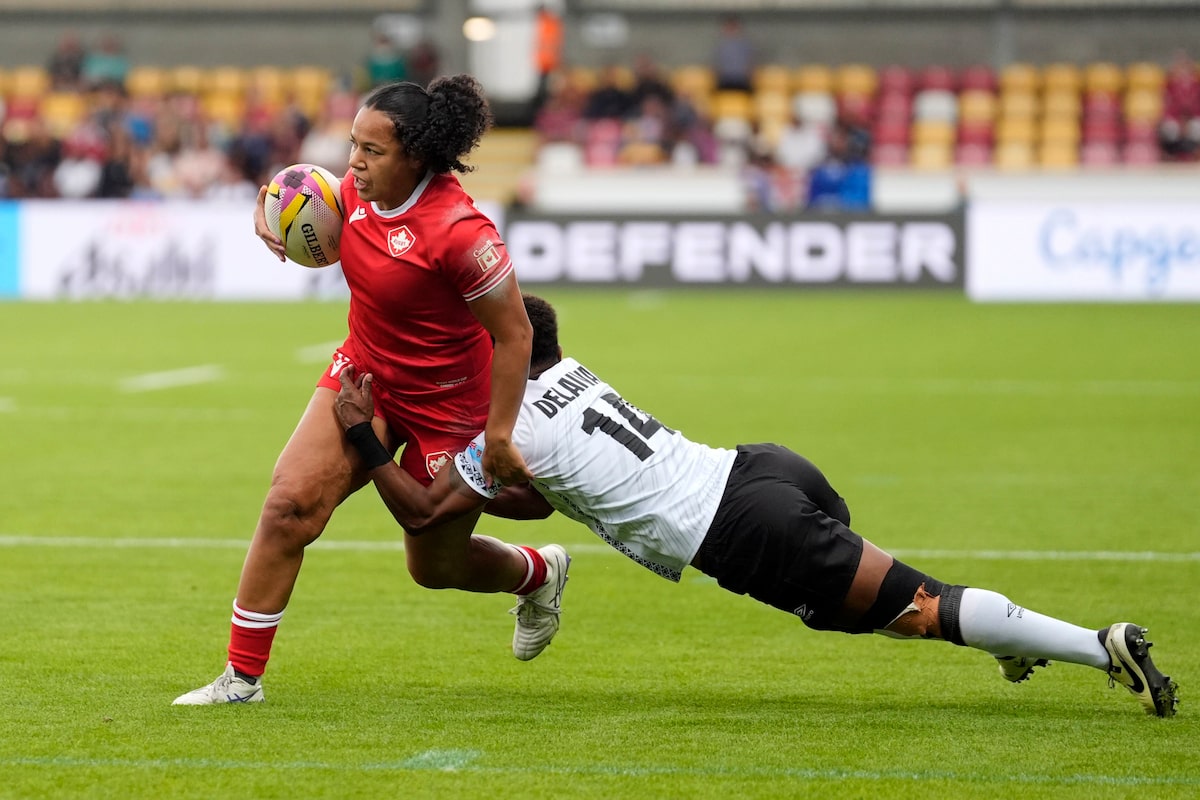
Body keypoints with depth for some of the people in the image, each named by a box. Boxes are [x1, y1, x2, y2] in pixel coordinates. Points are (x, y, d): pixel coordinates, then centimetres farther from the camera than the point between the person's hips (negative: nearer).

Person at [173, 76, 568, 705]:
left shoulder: (458, 230, -30)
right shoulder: (358, 191, -8)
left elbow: (514, 334, -23)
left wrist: (499, 436, -21)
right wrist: (271, 212, -6)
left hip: (444, 405, -6)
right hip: (363, 372, 6)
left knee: (435, 566, 11)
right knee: (290, 504, -14)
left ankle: (540, 573, 46)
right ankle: (243, 676, -6)